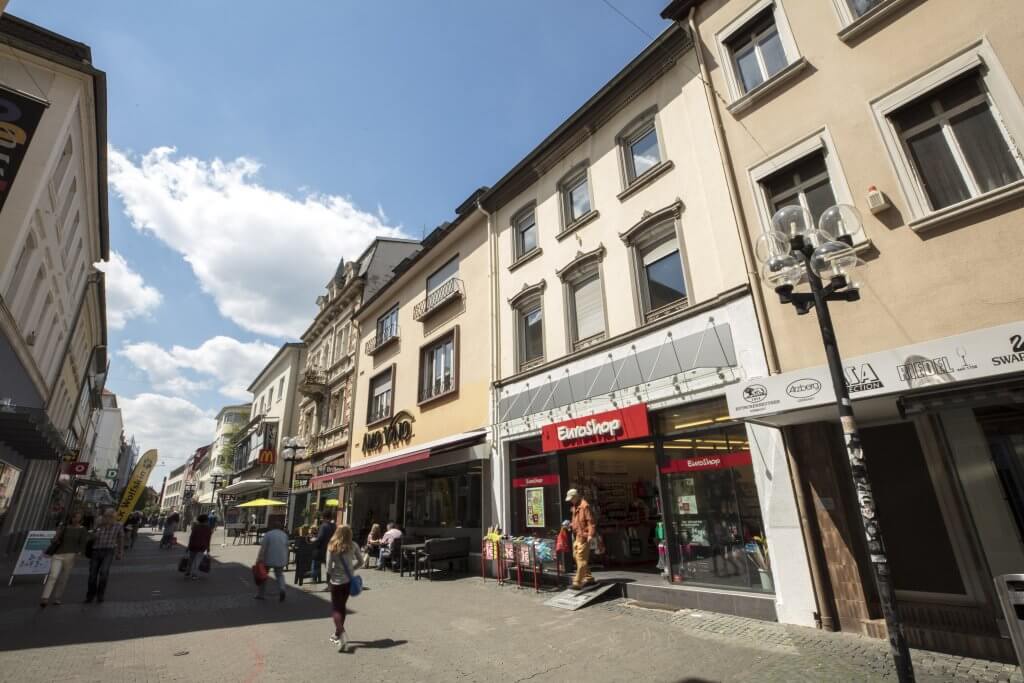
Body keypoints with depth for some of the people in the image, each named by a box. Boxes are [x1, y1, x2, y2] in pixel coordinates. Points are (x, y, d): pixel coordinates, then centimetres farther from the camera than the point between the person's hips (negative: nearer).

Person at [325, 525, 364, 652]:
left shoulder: (332, 547, -12)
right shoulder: (353, 546, -5)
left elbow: (329, 566, -10)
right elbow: (361, 561, 1)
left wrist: (328, 579, 7)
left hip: (336, 581, -3)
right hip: (349, 580, 3)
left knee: (336, 609, 3)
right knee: (342, 607, 19)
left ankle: (342, 634, -18)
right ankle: (337, 634, 30)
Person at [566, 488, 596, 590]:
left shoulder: (585, 506, -13)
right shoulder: (574, 507, 17)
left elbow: (590, 521, -16)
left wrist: (590, 535, -21)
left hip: (583, 536, -10)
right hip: (576, 536, 10)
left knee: (581, 559, -9)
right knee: (576, 556, 14)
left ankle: (578, 582, -7)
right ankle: (588, 578, 27)